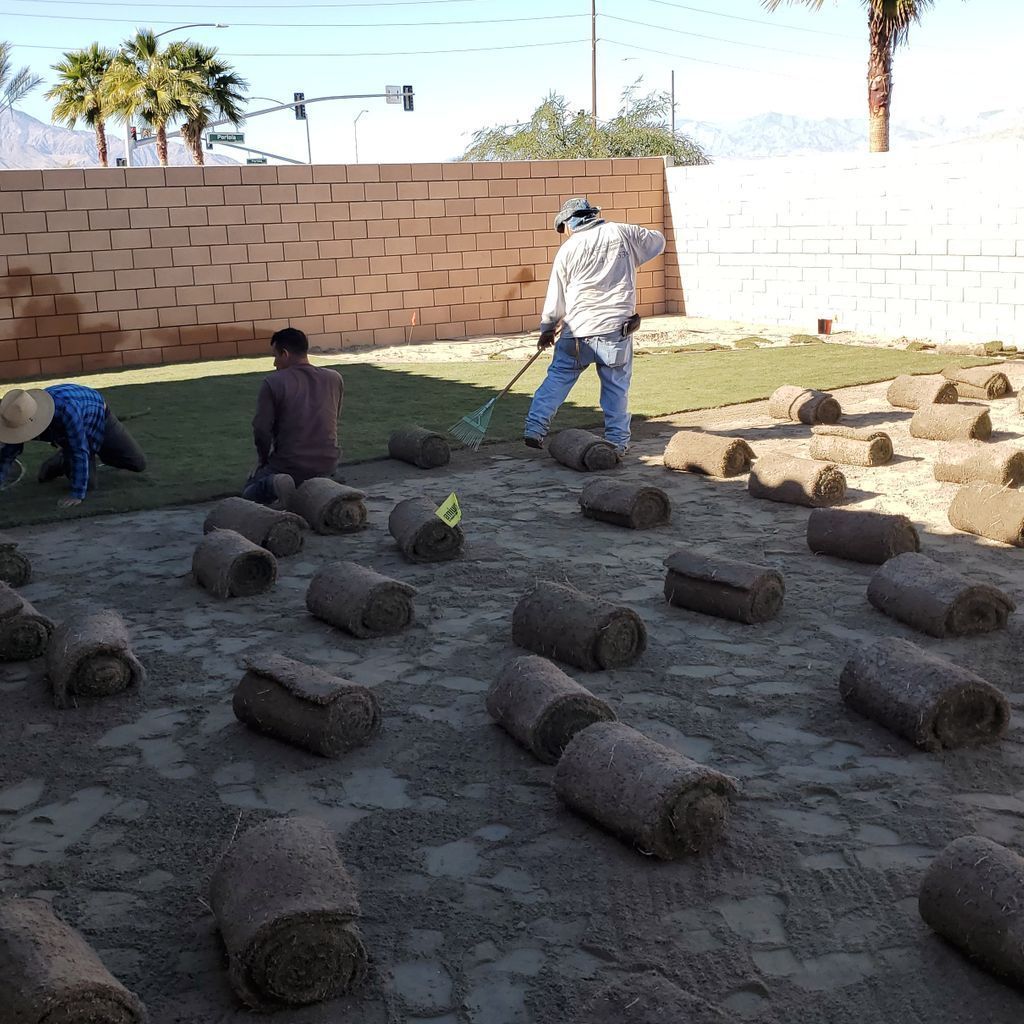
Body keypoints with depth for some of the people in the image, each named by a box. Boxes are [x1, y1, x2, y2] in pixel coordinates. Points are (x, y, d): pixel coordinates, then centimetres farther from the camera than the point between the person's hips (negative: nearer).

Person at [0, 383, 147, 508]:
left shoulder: (66, 409, -49)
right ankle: (63, 460, 19)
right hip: (65, 435, 3)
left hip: (100, 420, -3)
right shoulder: (22, 417, -30)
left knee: (138, 464, 2)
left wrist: (77, 495, -39)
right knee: (88, 482, -14)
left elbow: (80, 451, -43)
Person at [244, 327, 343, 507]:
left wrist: (264, 459, 6)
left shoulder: (273, 382, -12)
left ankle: (272, 485, -12)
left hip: (288, 465, -5)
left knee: (249, 492, 22)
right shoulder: (335, 379, 2)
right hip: (327, 464, 5)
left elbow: (261, 430, -13)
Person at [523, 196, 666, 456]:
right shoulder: (623, 233, 4)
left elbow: (556, 297, 8)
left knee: (557, 379, 11)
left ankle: (535, 428, 6)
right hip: (616, 329, 0)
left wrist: (547, 329, 21)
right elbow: (658, 241, 22)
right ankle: (617, 441, 11)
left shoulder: (568, 250, 2)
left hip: (578, 330, 0)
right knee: (616, 387, 8)